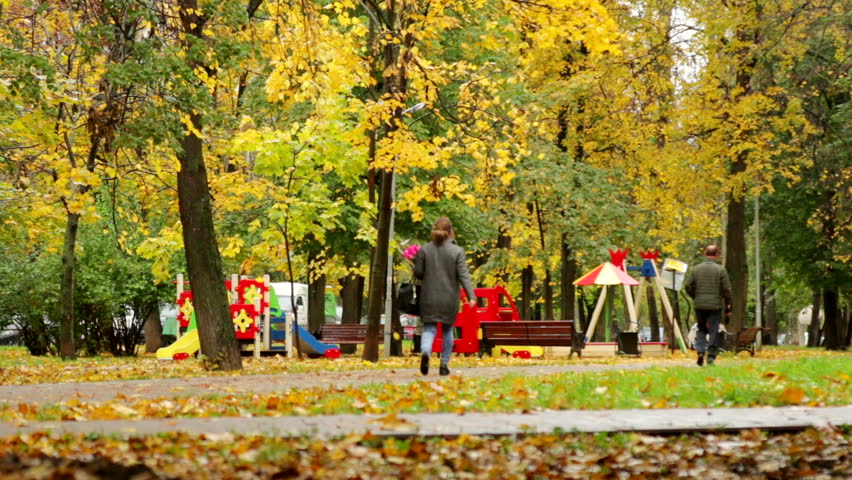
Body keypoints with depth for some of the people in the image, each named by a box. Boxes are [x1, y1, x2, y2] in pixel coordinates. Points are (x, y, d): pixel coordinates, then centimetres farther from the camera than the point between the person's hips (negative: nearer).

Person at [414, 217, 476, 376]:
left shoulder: (424, 250, -3)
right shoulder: (457, 251, -6)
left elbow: (418, 273, 0)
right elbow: (463, 275, -11)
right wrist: (471, 296, -13)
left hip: (429, 298, 0)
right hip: (449, 299, 0)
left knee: (429, 328, 3)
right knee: (447, 330, 15)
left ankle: (425, 352, -27)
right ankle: (444, 364, 17)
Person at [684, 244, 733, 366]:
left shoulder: (696, 269, 5)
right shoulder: (720, 270, -4)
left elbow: (688, 286, 4)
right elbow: (726, 290, -5)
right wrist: (728, 309, 1)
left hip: (699, 306, 3)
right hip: (715, 306, -3)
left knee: (701, 329, 14)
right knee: (713, 331, 4)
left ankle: (700, 350, -4)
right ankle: (711, 355, 0)